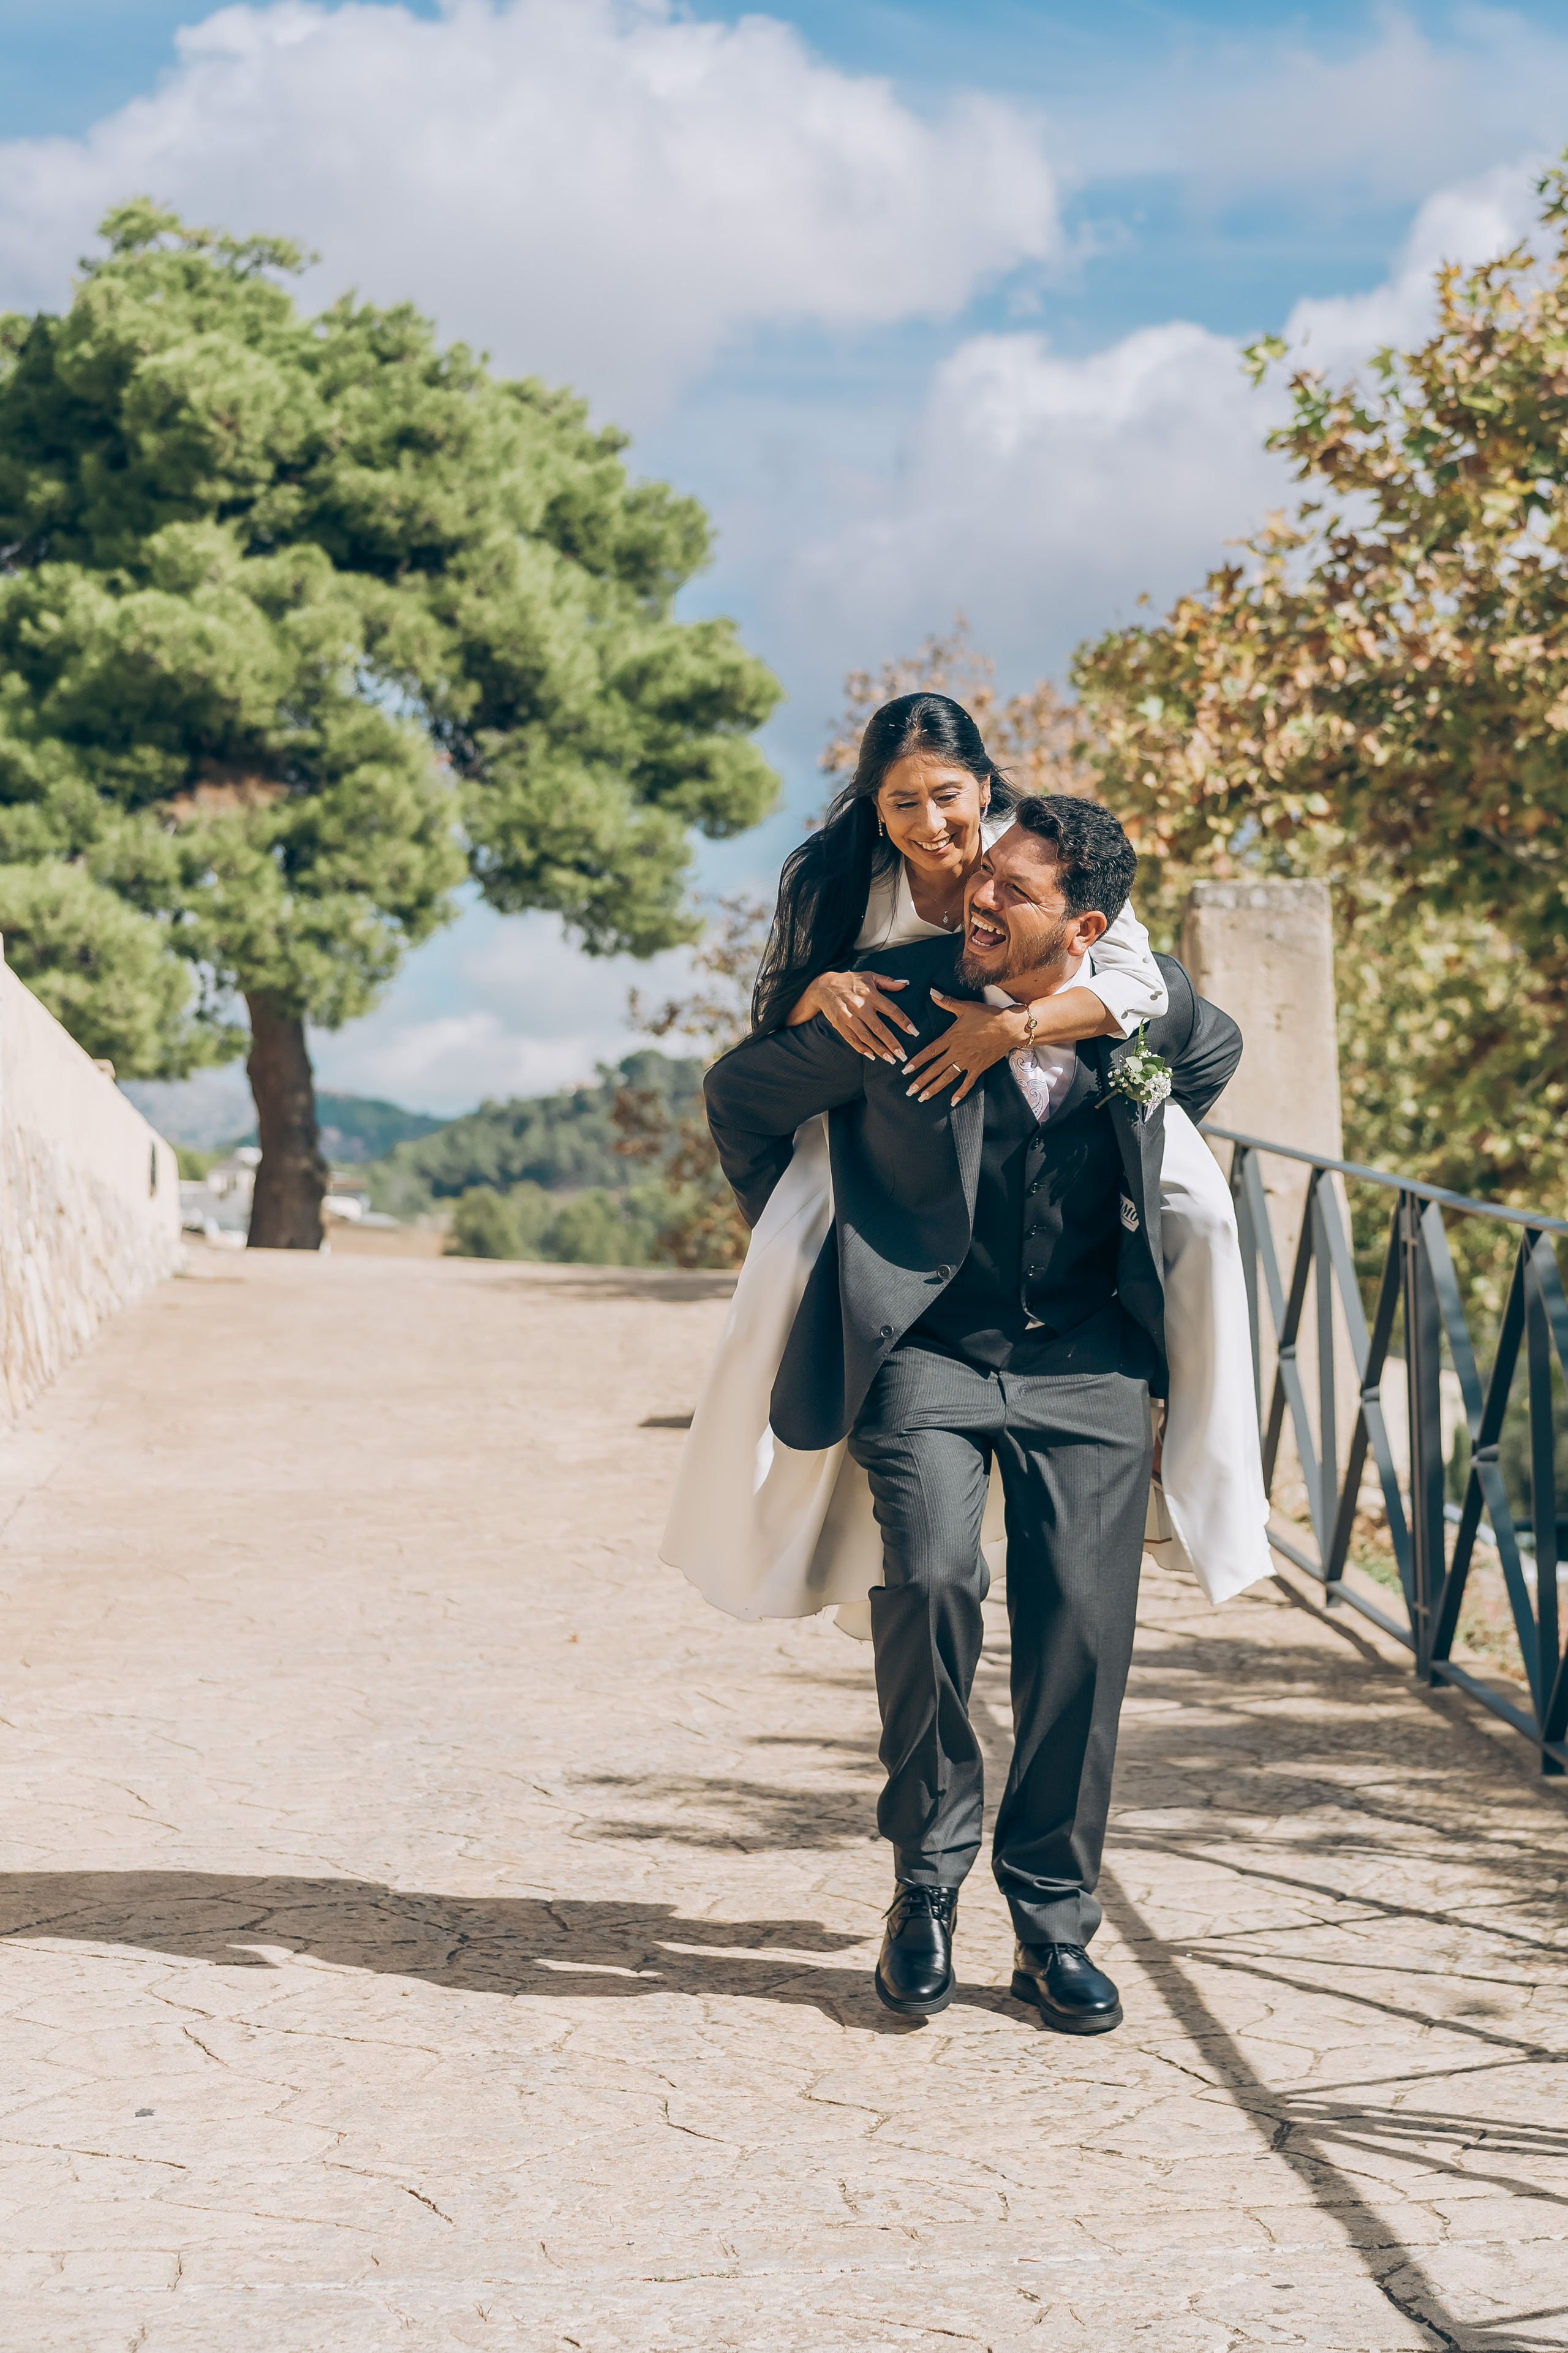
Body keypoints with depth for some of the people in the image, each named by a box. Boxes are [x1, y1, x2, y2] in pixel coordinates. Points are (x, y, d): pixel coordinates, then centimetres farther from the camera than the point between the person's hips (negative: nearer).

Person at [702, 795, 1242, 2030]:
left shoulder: (1153, 1003, -5)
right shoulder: (898, 1004, -12)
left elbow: (1216, 1057, 22)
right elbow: (743, 1095, 6)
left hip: (1086, 1361, 2)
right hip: (926, 1349, -2)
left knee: (1083, 1634, -4)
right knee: (931, 1575, -24)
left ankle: (1054, 1924, 13)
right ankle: (928, 1880, -2)